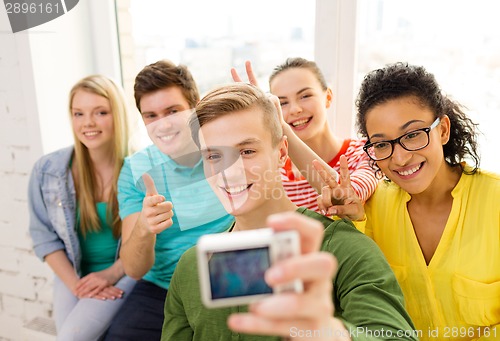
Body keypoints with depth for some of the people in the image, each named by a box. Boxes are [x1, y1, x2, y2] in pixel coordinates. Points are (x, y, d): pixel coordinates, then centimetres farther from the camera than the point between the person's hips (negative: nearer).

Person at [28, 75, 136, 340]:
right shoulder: (47, 170, -5)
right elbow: (43, 236, 0)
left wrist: (110, 274, -15)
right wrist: (75, 284, -10)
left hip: (125, 271, -3)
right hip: (73, 273, 3)